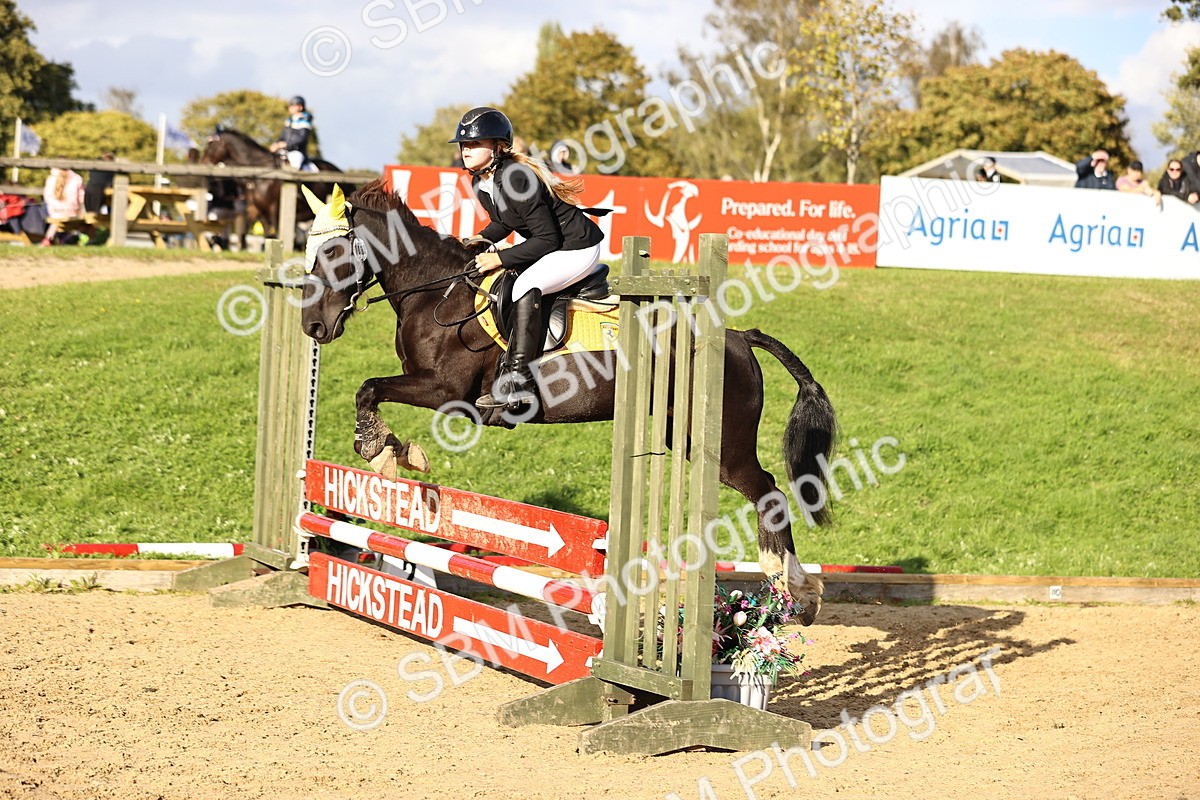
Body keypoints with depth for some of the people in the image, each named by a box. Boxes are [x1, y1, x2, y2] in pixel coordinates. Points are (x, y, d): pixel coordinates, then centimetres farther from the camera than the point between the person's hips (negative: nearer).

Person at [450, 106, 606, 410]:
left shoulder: (516, 180, -28)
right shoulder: (480, 184, 0)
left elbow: (547, 239, -27)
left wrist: (501, 258, -25)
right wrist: (483, 238, -1)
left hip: (577, 248, -11)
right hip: (550, 249, 11)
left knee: (526, 285, -31)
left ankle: (517, 381, -32)